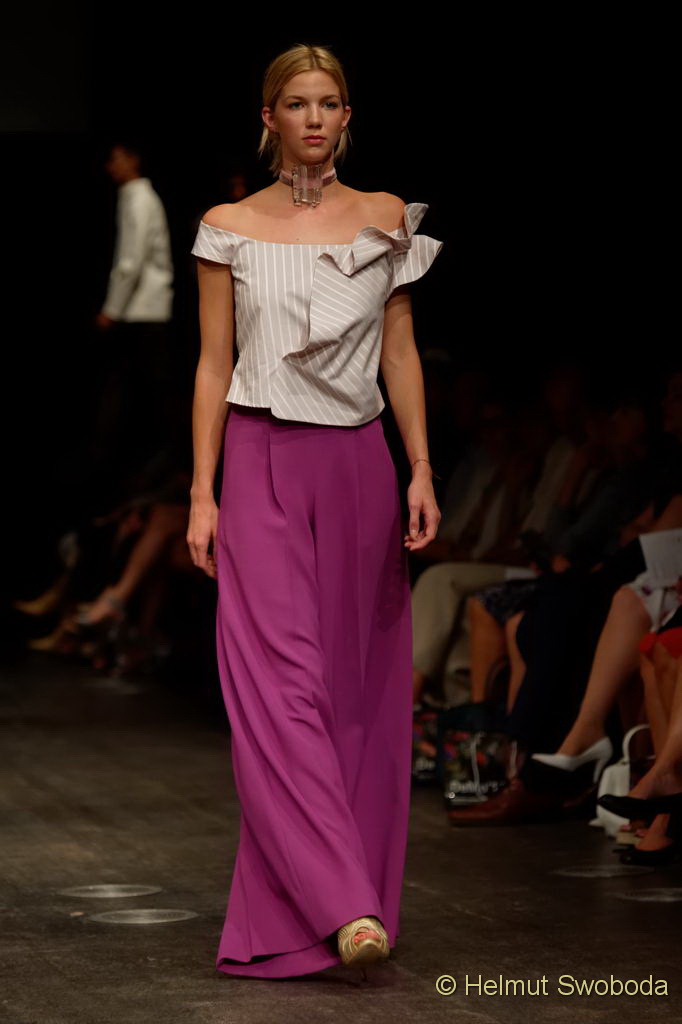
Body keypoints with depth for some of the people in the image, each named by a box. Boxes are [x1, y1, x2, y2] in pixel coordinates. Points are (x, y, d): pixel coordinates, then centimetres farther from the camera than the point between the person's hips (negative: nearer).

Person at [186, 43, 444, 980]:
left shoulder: (385, 220, 7)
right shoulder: (230, 228, 4)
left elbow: (401, 355, 8)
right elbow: (214, 364, 4)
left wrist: (422, 472, 0)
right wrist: (203, 492, -2)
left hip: (358, 465, 2)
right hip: (263, 464, -2)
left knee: (356, 683, 3)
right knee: (279, 678, -13)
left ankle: (326, 899, 13)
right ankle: (347, 906, -16)